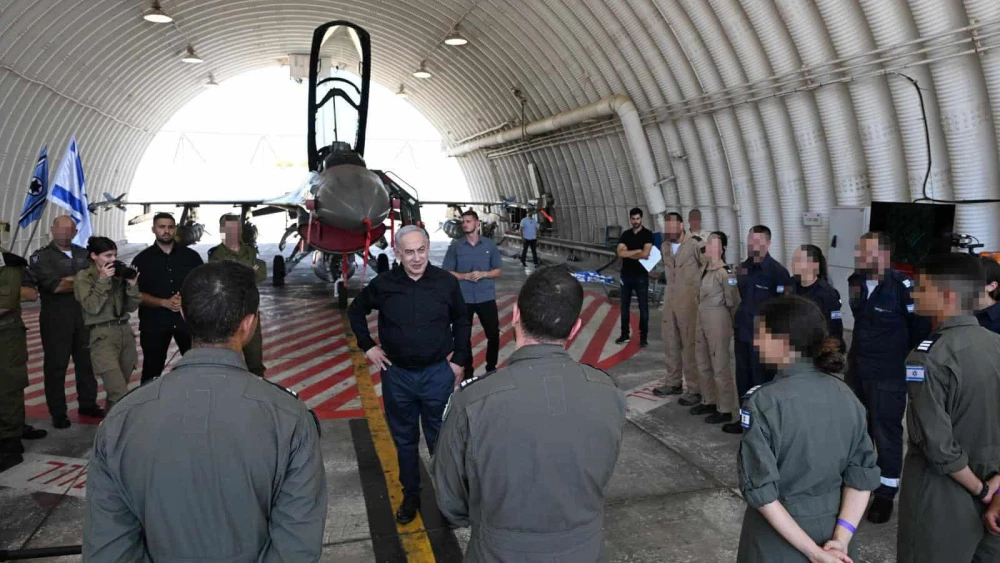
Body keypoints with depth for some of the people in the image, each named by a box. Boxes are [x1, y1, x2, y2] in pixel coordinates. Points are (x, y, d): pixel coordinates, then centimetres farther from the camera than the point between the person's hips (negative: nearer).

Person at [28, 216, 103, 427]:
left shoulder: (84, 254, 13)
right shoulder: (41, 257, 0)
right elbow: (54, 285, -14)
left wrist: (68, 280, -12)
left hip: (84, 316, 4)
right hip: (56, 319, -4)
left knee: (86, 361, 10)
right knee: (56, 365, 2)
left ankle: (88, 404, 23)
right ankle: (58, 413, 12)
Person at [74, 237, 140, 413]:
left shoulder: (118, 274, 12)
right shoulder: (83, 277, 0)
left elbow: (131, 307, 10)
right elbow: (92, 307, -12)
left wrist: (132, 285, -5)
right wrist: (103, 280, -13)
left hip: (125, 332, 5)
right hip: (102, 335, -5)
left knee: (116, 392, 10)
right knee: (120, 395, -15)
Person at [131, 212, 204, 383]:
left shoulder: (191, 256, 5)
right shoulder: (142, 259, 2)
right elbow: (137, 294, -2)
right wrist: (165, 302, -16)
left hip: (188, 318, 1)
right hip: (155, 322, -1)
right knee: (152, 370, 7)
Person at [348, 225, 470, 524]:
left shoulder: (446, 282, -7)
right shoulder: (383, 284, -6)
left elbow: (461, 321, 6)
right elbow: (355, 311, 11)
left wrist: (460, 359, 1)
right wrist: (367, 346, 4)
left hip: (438, 373, -1)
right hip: (396, 374, 2)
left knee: (440, 439, 8)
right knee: (404, 440, 14)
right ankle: (410, 496, 29)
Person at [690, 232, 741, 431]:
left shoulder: (725, 272, -18)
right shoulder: (705, 269, 7)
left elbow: (733, 302, -13)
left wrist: (733, 325, -4)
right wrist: (699, 321, 14)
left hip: (718, 321, -9)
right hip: (702, 319, 9)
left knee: (720, 366, 1)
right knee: (703, 365, 18)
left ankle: (725, 410, 12)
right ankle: (709, 402, 33)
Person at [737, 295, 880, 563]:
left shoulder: (763, 403, -23)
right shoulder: (846, 396, -6)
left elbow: (760, 490, -23)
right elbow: (863, 475, -5)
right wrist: (841, 537, -9)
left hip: (778, 539, -4)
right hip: (832, 526, 5)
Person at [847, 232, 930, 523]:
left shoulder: (902, 286, -19)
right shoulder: (855, 282, 2)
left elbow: (921, 328, -11)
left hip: (888, 375, -6)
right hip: (857, 370, 6)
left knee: (886, 434, 4)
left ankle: (886, 493, 18)